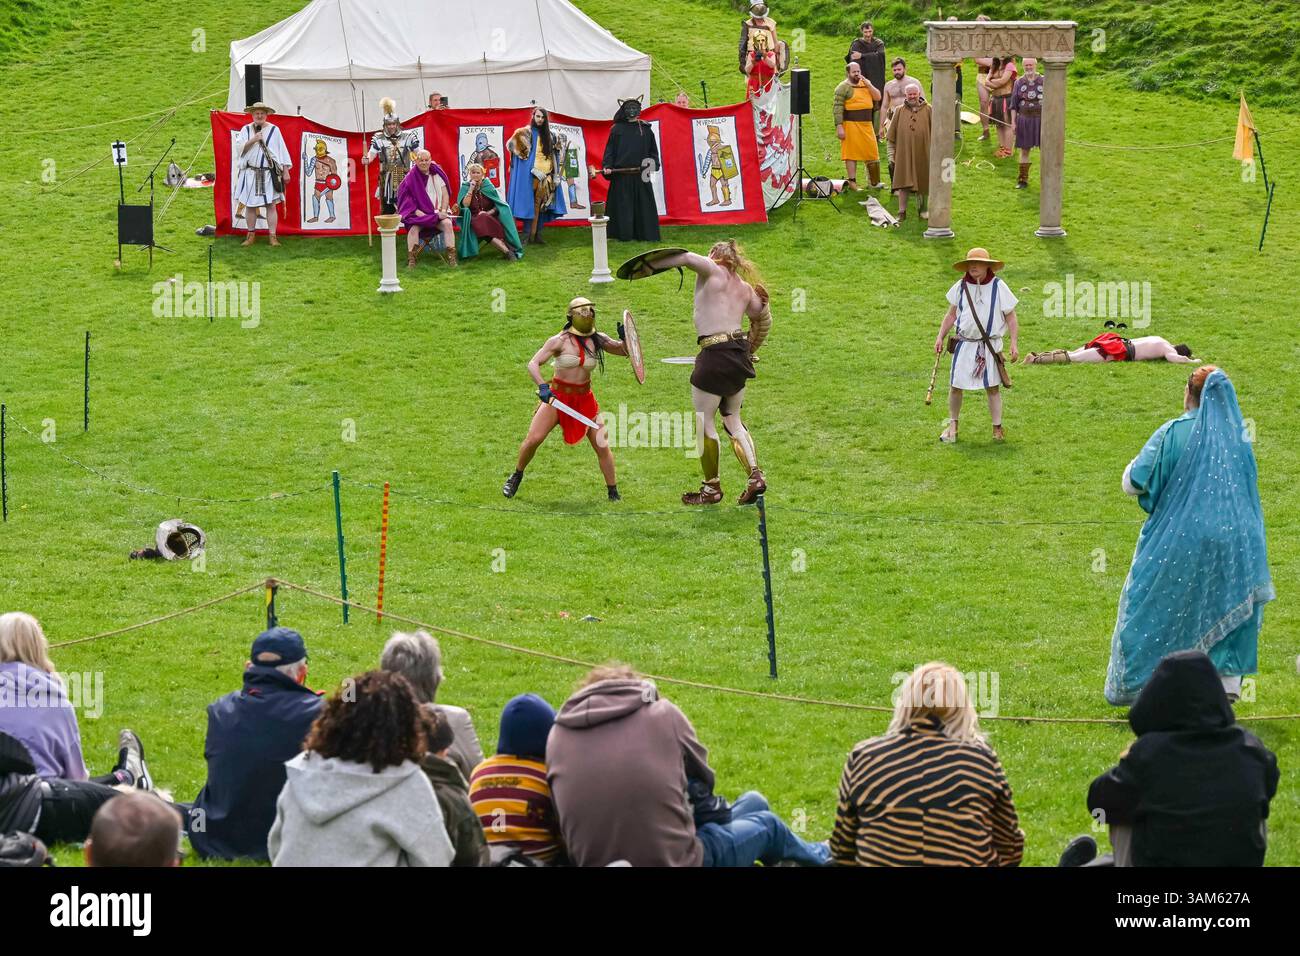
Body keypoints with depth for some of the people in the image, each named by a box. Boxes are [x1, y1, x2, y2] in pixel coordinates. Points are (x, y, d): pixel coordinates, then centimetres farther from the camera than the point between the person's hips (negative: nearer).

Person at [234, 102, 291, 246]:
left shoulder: (274, 130, 3)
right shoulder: (246, 129, 6)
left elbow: (282, 151, 5)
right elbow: (239, 148, -3)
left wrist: (286, 171, 2)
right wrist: (252, 140, -16)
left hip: (269, 173, -1)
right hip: (250, 173, 1)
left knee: (271, 206, -3)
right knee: (250, 205, 4)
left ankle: (273, 236, 0)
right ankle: (251, 235, 15)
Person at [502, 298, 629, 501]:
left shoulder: (597, 340, 2)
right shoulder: (560, 341, -8)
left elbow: (624, 351, 12)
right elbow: (533, 363, -12)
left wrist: (624, 339, -11)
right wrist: (542, 386, -28)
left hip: (584, 399, 2)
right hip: (557, 396, -2)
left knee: (602, 446, -3)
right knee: (533, 439, -10)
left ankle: (613, 491, 11)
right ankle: (516, 476, 15)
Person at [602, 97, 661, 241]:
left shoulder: (646, 129, 9)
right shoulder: (617, 129, 4)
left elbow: (653, 150, 12)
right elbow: (610, 149, 2)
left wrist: (653, 165, -4)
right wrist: (607, 166, -11)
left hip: (641, 174, 2)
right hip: (621, 174, -2)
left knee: (643, 205, 2)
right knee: (623, 206, -2)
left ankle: (644, 234, 8)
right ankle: (624, 234, 4)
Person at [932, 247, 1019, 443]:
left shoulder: (999, 287, -3)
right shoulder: (961, 286, 4)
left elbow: (1011, 318, 0)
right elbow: (951, 314, 14)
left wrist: (1014, 343, -7)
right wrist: (940, 337, 7)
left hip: (990, 344, -2)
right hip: (964, 344, 2)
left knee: (993, 387, 0)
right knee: (955, 386, 4)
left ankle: (997, 428, 7)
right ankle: (952, 425, 20)